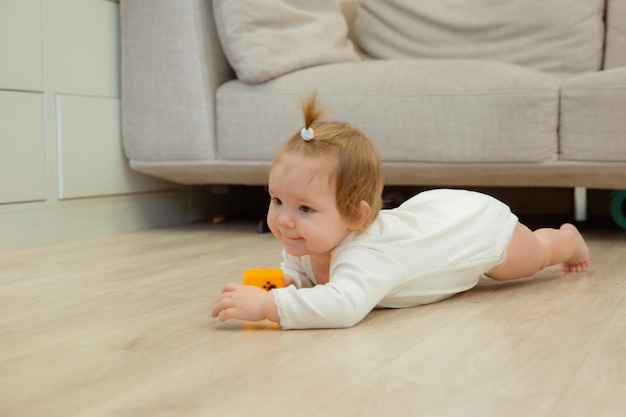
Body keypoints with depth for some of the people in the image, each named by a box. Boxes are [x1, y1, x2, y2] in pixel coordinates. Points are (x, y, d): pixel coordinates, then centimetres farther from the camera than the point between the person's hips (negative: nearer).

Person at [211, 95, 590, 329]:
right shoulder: (305, 242, -27)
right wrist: (283, 281, -30)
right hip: (431, 210, 5)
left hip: (482, 223, -4)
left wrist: (266, 305, -69)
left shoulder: (366, 254, -49)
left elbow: (342, 306, -67)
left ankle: (567, 239, 60)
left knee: (536, 255, 30)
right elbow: (296, 270, -7)